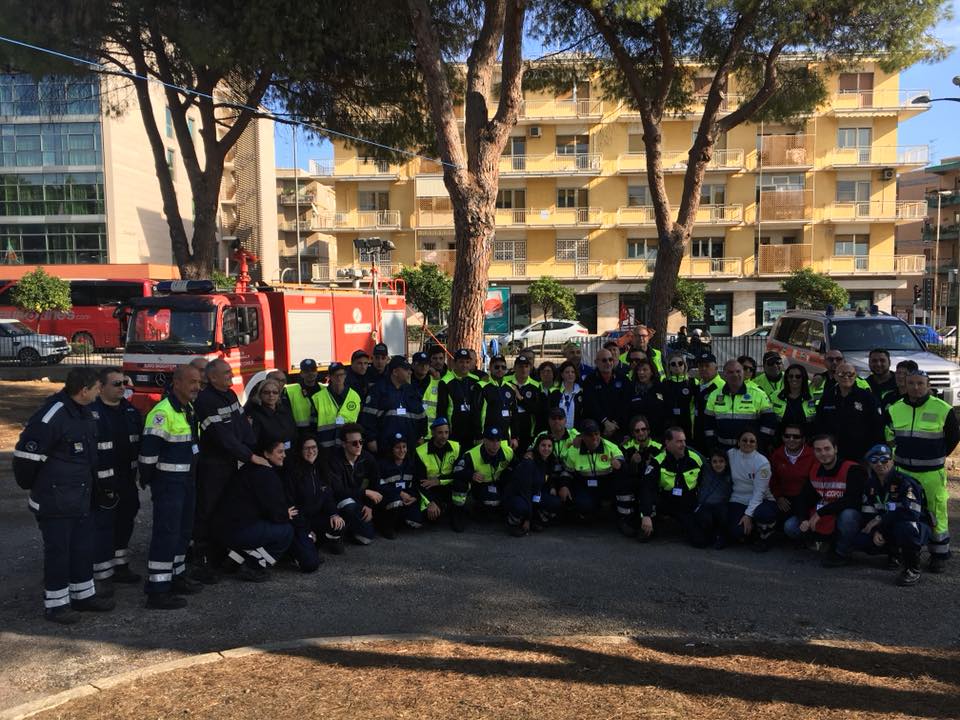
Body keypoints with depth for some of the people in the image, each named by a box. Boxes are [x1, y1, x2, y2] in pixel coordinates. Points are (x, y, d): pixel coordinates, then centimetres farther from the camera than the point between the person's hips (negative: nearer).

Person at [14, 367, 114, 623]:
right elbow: (26, 453, -21)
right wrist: (30, 485, -8)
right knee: (58, 551, 3)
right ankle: (55, 603, 17)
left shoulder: (83, 412, 7)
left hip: (81, 497, 9)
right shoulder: (53, 415, -23)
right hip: (54, 500, -9)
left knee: (84, 547, 16)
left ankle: (83, 594, 30)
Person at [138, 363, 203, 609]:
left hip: (187, 480, 9)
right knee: (166, 532, -6)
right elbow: (148, 449, -20)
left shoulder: (188, 409, 11)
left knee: (183, 530, 17)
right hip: (168, 481, -9)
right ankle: (157, 590, 1)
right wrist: (147, 480, -12)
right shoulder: (163, 412, -20)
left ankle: (175, 576, 30)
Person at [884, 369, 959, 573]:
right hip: (902, 470, 4)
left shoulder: (942, 409, -6)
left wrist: (937, 456, 7)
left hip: (931, 473, -4)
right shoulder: (895, 409, 4)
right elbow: (888, 435, 19)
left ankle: (939, 555, 15)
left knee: (936, 514, 1)